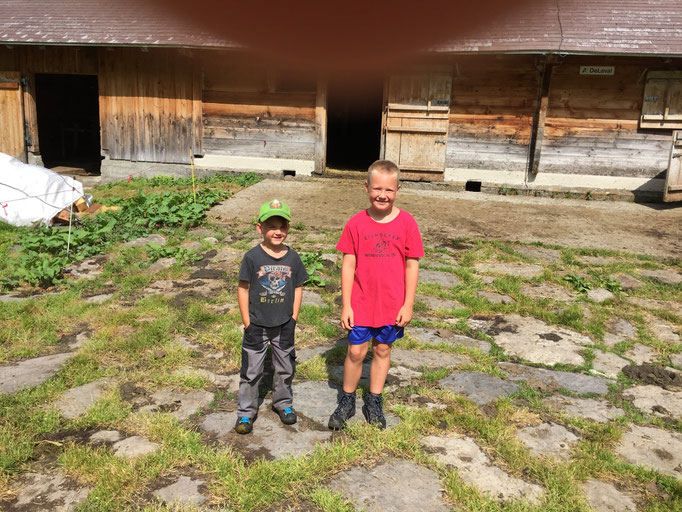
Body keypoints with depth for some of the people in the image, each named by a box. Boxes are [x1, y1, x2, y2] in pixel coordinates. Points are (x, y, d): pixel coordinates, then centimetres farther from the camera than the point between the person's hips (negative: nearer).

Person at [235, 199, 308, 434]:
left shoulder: (293, 258, -4)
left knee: (286, 367, 17)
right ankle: (246, 412, 23)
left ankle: (283, 403, 38)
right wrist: (247, 322, -8)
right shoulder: (253, 257, -13)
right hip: (257, 325, -3)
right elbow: (243, 289, -8)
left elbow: (297, 288, 5)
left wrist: (294, 317, 0)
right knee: (251, 370, 8)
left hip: (284, 324, 3)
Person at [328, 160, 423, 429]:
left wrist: (408, 304, -4)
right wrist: (346, 305, -5)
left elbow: (412, 265, -3)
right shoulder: (357, 223, -7)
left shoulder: (406, 222, -7)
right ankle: (347, 402, 27)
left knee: (382, 350, 14)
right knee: (355, 352, 6)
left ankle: (374, 402, 33)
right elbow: (348, 265, -4)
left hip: (392, 304, 1)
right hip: (361, 303, 0)